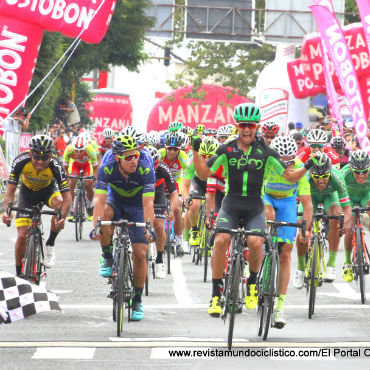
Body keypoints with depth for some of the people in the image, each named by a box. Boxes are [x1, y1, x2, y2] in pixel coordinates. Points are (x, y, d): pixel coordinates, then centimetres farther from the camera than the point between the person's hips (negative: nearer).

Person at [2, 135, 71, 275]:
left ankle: (50, 245, -13)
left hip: (48, 189, 0)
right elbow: (10, 191, -29)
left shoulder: (55, 166, -34)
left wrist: (62, 218, -52)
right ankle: (19, 275, 10)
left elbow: (67, 197, -34)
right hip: (28, 191, 0)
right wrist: (7, 211, -48)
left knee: (59, 202, -35)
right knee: (22, 236, -10)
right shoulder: (20, 162, -33)